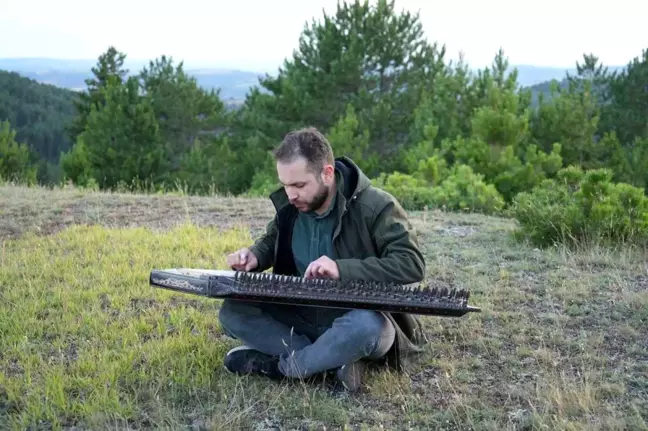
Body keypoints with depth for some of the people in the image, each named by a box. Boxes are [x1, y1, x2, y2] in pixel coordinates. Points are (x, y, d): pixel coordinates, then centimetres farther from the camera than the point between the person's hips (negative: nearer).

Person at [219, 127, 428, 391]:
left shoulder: (375, 207, -18)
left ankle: (278, 366, -17)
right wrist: (254, 256, -6)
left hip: (359, 319, -5)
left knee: (364, 327, -41)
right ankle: (336, 359, -22)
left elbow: (412, 264, -24)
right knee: (233, 312, -13)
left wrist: (342, 269, -33)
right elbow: (272, 241, 19)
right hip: (304, 317, 6)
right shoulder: (289, 206, -1)